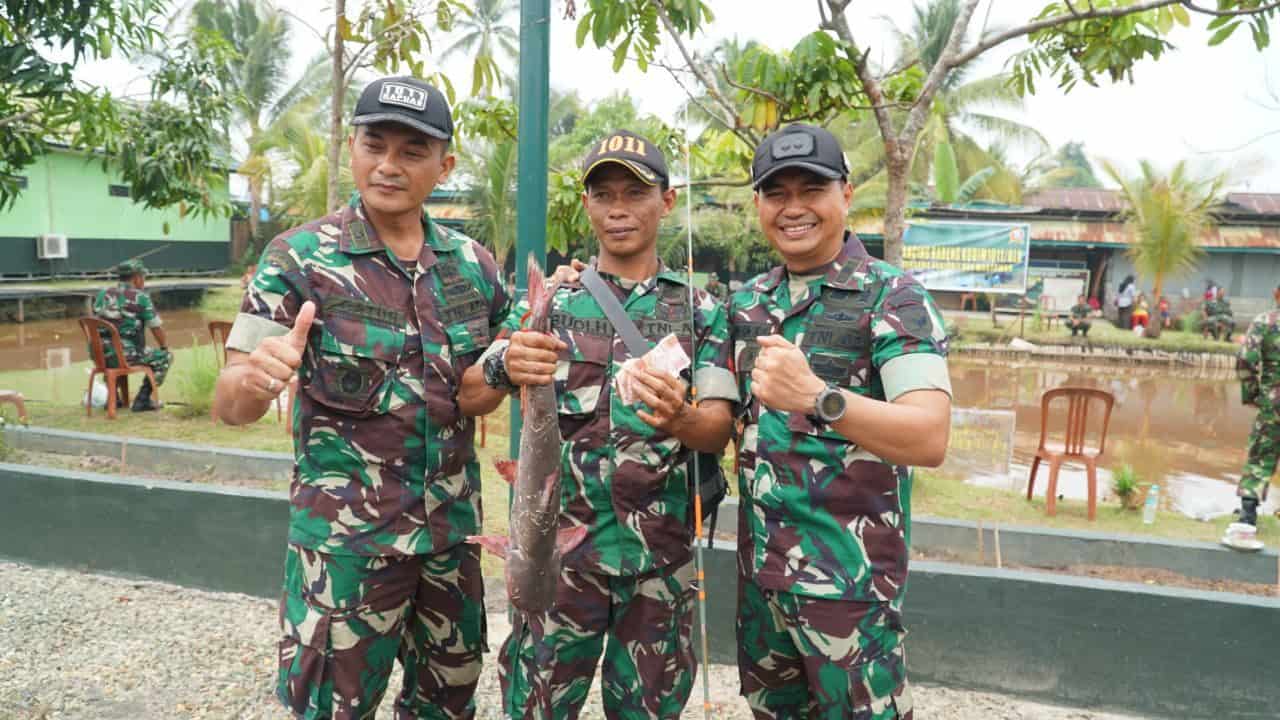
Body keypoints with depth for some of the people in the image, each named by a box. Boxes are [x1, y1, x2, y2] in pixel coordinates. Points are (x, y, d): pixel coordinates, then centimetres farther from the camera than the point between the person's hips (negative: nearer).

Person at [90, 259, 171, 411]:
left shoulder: (102, 294, 10)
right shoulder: (140, 297, -7)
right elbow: (157, 328, -1)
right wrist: (165, 347, 18)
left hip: (101, 356, 6)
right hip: (126, 356, -6)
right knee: (165, 357, 13)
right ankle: (143, 400, 7)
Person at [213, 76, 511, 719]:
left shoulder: (473, 263, 2)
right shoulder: (299, 257, -9)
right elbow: (229, 406, -12)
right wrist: (254, 379, -35)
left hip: (454, 530, 4)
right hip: (345, 538, -4)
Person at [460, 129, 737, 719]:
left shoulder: (701, 311, 3)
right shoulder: (550, 301, 3)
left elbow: (720, 428, -6)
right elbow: (472, 400, -5)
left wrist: (676, 418, -29)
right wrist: (504, 367, -29)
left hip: (662, 554, 1)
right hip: (560, 544, 0)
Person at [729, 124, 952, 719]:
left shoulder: (892, 297, -11)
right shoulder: (748, 301, 7)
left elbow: (930, 439, -23)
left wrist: (816, 397, -36)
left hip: (848, 574, -6)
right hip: (759, 565, 6)